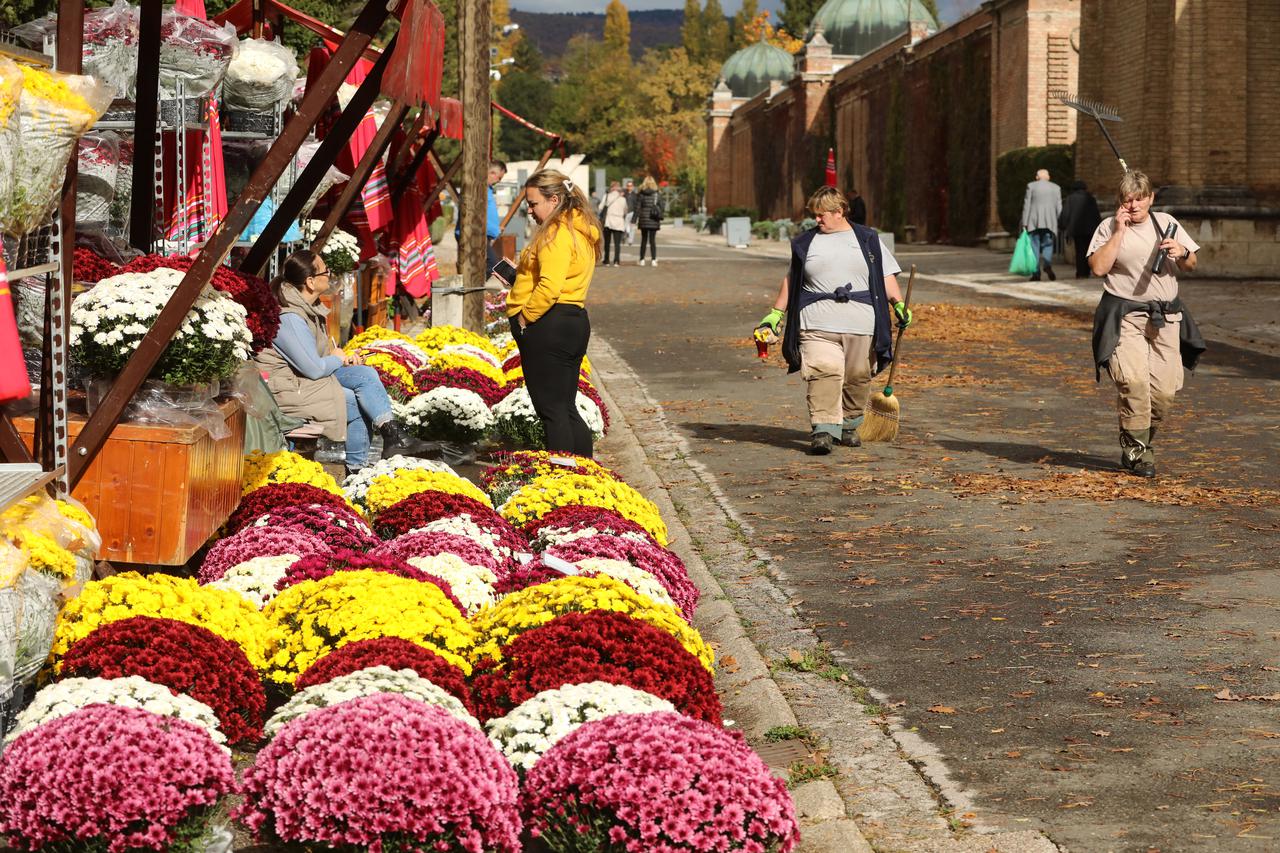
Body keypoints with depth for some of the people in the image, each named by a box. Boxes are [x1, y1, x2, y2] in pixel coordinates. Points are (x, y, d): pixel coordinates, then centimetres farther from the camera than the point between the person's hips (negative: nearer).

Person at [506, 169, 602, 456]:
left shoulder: (557, 234, -15)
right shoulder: (582, 231, 16)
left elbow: (550, 286, -24)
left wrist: (524, 317, -14)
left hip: (549, 325, -10)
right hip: (575, 321, 10)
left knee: (552, 411, -5)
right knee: (567, 408, 14)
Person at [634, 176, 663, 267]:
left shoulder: (641, 194, -1)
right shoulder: (656, 194, 0)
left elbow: (637, 207, -3)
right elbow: (660, 206, 1)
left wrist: (636, 219, 0)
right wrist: (660, 218, 8)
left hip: (643, 219, 0)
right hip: (653, 221, 0)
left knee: (644, 240, 10)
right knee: (652, 240, 2)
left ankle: (642, 259, 10)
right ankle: (654, 260, -4)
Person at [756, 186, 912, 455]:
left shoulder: (868, 240, 12)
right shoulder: (805, 243, 15)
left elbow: (887, 276, 11)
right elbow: (791, 280, 21)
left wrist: (899, 305, -2)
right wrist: (775, 314, 18)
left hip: (860, 324, 1)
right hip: (818, 324, -1)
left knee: (858, 378, 6)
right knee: (823, 374, -17)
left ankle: (849, 425, 24)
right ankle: (823, 429, -23)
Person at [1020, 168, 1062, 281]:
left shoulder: (1031, 186, 4)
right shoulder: (1056, 188, 10)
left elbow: (1026, 205, 0)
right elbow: (1059, 207, 7)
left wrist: (1024, 223, 2)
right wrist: (1059, 224, 9)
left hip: (1034, 221, -1)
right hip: (1050, 223, 1)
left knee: (1035, 247, 5)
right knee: (1047, 246, 8)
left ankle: (1036, 273, -1)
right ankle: (1047, 264, -21)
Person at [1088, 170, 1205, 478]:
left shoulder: (1166, 223, 13)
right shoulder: (1109, 227, 3)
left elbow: (1191, 266, 16)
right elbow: (1098, 267, -11)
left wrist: (1181, 254, -6)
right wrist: (1119, 232, -11)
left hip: (1165, 316, 4)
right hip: (1125, 316, -4)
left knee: (1165, 389, -4)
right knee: (1133, 380, -23)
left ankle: (1143, 441, 18)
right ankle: (1136, 451, -12)